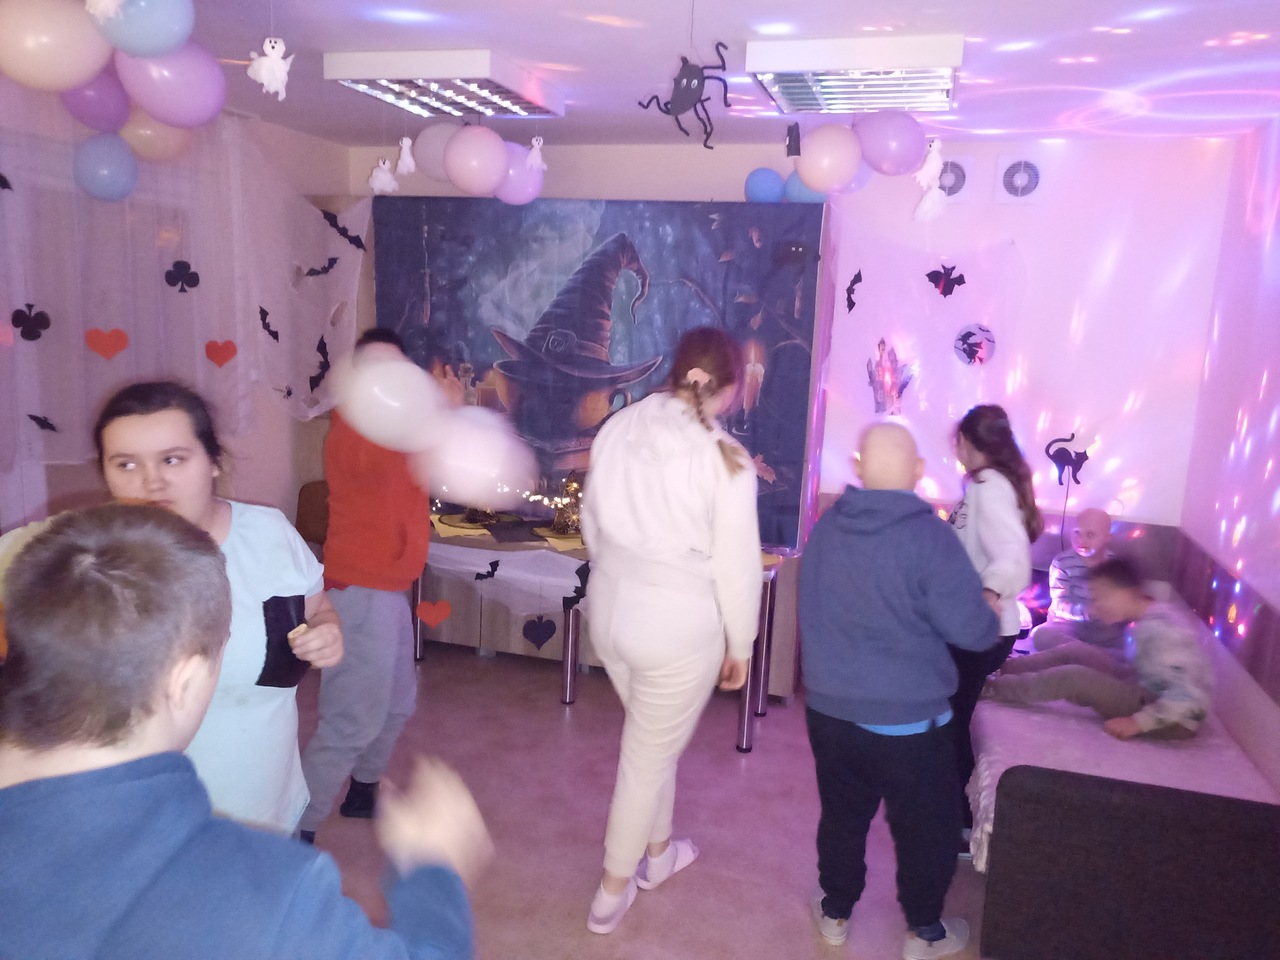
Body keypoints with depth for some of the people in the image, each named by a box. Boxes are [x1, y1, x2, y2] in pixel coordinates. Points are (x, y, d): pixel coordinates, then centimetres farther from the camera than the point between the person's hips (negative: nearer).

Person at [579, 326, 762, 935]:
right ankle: (611, 894, 31)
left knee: (653, 740, 27)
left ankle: (657, 852, 47)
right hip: (680, 625, -6)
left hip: (611, 611, 6)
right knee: (649, 757, 13)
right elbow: (737, 565, -13)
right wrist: (740, 643, 1)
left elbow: (592, 522, 8)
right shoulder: (724, 459, -19)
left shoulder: (617, 430, -4)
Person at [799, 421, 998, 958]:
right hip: (906, 719, -4)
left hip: (828, 708, 5)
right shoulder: (928, 535, -19)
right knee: (927, 827, 18)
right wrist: (992, 612, 4)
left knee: (842, 814, 23)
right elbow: (974, 631, -17)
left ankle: (835, 913, 39)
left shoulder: (826, 525, -3)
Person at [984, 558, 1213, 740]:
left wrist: (1137, 722, -26)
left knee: (1075, 677, -20)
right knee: (1076, 651, 2)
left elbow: (1189, 694, -31)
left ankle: (991, 687, -9)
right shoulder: (1151, 618, 4)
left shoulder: (1162, 627, -26)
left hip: (1176, 719, -9)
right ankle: (1000, 669, 4)